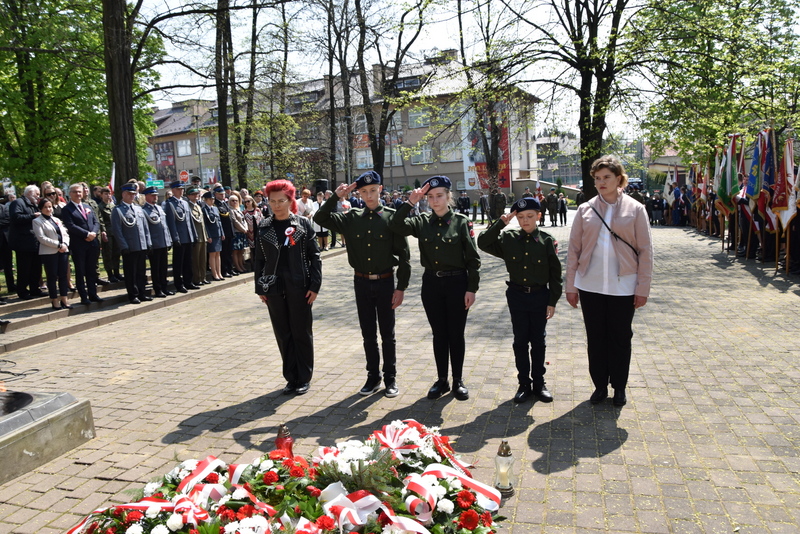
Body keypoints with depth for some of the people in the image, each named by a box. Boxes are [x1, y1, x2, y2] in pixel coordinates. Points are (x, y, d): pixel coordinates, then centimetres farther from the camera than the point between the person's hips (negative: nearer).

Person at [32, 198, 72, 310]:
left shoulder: (57, 220, 18)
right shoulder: (37, 221, 1)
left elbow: (65, 234, 13)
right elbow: (42, 238, -9)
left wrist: (65, 244, -6)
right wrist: (58, 245, -14)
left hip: (63, 250, 5)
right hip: (49, 252, -5)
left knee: (63, 275, 3)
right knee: (52, 277, 0)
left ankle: (64, 300, 8)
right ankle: (55, 301, 6)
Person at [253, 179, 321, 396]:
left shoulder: (303, 224, -2)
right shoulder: (264, 227, 5)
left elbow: (315, 256, -3)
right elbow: (259, 259, 8)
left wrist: (314, 286, -9)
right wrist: (259, 288, 5)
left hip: (299, 287, -3)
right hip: (274, 289, 3)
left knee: (301, 333, 5)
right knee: (283, 335, 10)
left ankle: (304, 378, 19)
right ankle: (291, 378, 22)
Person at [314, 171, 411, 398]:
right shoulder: (352, 218, 1)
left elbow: (404, 254, -7)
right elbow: (320, 218, -2)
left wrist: (401, 287, -9)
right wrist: (336, 197, -13)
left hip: (385, 282, -2)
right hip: (362, 283, 3)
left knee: (387, 334, 8)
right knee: (368, 334, 12)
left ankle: (390, 379, 22)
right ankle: (373, 378, 26)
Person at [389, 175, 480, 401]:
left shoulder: (461, 222, -5)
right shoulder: (422, 222, 2)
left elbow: (473, 258, -6)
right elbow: (396, 226, -13)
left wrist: (472, 289, -9)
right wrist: (410, 203, -19)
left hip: (457, 283, -2)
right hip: (431, 283, 3)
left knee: (456, 334, 7)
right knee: (439, 334, 12)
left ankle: (458, 380, 23)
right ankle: (442, 380, 25)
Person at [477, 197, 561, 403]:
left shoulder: (547, 241, -6)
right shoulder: (508, 238, -2)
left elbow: (555, 273, -3)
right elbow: (483, 243, -9)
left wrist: (553, 301, -4)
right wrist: (500, 223, -14)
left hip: (540, 296, -1)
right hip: (517, 295, 1)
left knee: (538, 341, 10)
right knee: (520, 341, 9)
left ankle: (539, 383, 24)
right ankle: (524, 384, 21)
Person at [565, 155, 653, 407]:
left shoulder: (635, 209, 0)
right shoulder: (586, 209, 3)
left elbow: (645, 251, 0)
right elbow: (573, 249, 4)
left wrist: (643, 288, -5)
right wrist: (571, 286, 1)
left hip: (623, 287, -1)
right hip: (590, 286, 1)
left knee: (620, 338, 10)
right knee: (595, 338, 11)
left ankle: (619, 387, 28)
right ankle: (600, 385, 27)